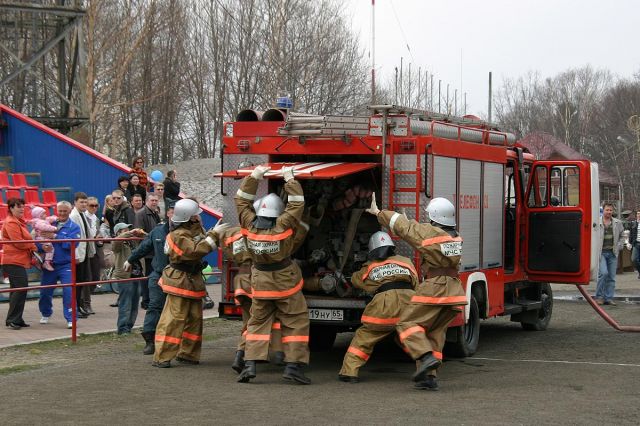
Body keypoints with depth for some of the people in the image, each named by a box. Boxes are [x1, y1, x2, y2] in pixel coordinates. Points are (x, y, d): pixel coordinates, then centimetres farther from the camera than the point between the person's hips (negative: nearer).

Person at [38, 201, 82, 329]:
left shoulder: (74, 227, -2)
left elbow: (71, 243, -18)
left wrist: (55, 236, -21)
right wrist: (42, 245, -22)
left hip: (66, 265, -3)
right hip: (49, 264, 3)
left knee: (68, 291, -13)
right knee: (45, 291, 13)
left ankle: (70, 319, -5)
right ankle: (46, 314, 36)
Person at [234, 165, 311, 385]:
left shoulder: (249, 224, -10)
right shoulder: (283, 226, -20)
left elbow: (242, 200, 3)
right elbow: (297, 204, -12)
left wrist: (254, 176, 5)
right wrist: (289, 179, -5)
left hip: (260, 282, 4)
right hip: (285, 283, -4)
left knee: (258, 322, 13)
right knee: (296, 322, 5)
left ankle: (250, 364, 2)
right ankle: (293, 365, -2)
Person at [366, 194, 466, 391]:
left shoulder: (428, 232, -7)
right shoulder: (455, 237, 15)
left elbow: (401, 225, 4)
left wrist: (378, 212, 18)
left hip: (434, 287, -7)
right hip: (454, 290, 7)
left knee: (407, 323, 2)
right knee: (435, 332, 12)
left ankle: (426, 356, -19)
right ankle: (429, 376, 5)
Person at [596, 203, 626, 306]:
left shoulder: (618, 223, 9)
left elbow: (622, 236, 19)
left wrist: (619, 247, 6)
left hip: (613, 253, 4)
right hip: (601, 252, -4)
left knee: (611, 277, 5)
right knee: (603, 273, -17)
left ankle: (609, 298, 12)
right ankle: (599, 296, -4)